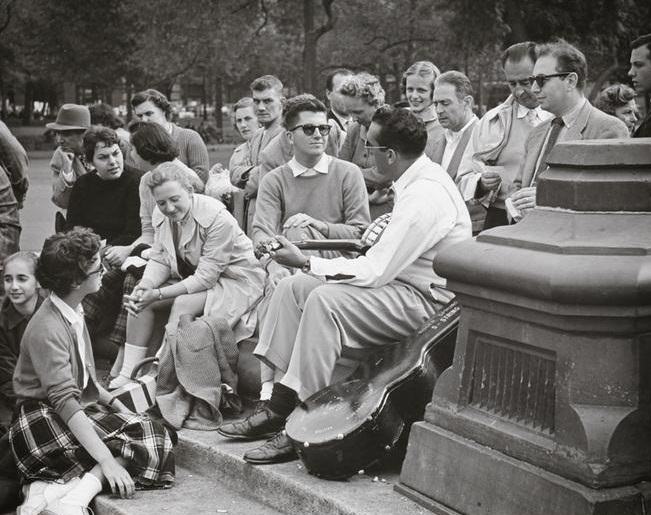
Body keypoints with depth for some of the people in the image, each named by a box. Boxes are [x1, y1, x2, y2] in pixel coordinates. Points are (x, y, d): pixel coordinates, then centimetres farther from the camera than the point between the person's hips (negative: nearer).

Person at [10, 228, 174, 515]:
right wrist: (106, 460, -32)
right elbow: (64, 400, -26)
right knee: (143, 448, -23)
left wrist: (114, 403, 5)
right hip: (43, 423, -9)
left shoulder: (74, 314, 11)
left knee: (153, 434, -13)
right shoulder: (47, 329, -18)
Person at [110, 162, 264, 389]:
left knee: (183, 304, -31)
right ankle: (128, 373, -9)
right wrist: (144, 287, -22)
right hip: (190, 276, 8)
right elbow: (159, 261, 1)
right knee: (140, 301, -9)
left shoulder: (218, 218, -28)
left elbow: (206, 277, -28)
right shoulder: (161, 215, -6)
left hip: (235, 280, -8)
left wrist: (158, 295, -31)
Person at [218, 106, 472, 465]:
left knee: (324, 300, -28)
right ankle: (277, 410, 1)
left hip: (427, 299, -10)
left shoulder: (424, 198, -24)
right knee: (291, 288, 1)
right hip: (400, 280, 10)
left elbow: (374, 273, -24)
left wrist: (306, 262, -16)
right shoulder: (419, 178, 8)